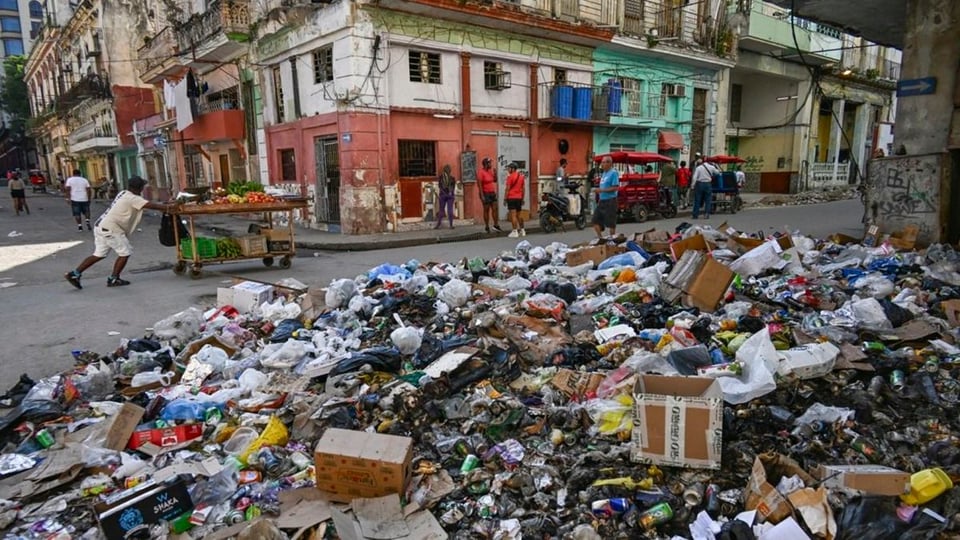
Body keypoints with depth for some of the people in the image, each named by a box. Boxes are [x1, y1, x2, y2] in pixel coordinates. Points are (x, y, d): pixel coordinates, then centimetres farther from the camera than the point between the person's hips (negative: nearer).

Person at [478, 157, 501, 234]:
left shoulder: (490, 171, 9)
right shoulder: (481, 172, -14)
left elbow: (495, 181, 16)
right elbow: (479, 184, -17)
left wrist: (495, 173, -1)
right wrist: (482, 196, -21)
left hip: (492, 193, 7)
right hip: (485, 194, -7)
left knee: (494, 209, 7)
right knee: (486, 210, 1)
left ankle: (496, 225, 17)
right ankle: (487, 227, 9)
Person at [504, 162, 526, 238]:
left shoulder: (510, 177, -9)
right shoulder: (521, 176, 10)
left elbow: (508, 189, -10)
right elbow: (523, 188, 13)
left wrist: (505, 199, -6)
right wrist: (522, 199, 18)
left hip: (511, 198, -7)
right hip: (519, 198, 7)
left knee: (513, 215, -6)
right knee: (519, 215, 15)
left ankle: (515, 232, -8)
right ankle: (522, 230, 20)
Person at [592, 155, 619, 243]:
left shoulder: (613, 173, -11)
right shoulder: (603, 173, 14)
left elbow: (616, 187, -18)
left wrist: (602, 190, -21)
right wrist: (599, 199, 17)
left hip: (610, 200, -9)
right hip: (602, 200, 9)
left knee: (610, 222, 0)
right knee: (596, 220, 7)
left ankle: (612, 239, 11)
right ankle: (600, 238, 18)